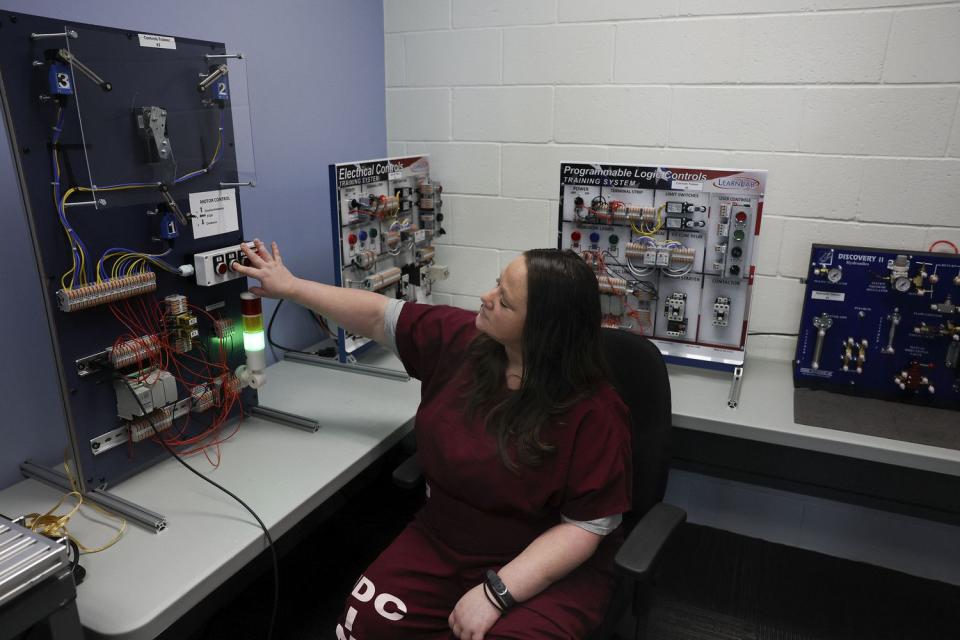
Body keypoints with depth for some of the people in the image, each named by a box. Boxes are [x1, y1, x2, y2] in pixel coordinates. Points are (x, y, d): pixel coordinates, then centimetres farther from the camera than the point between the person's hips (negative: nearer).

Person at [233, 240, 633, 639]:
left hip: (550, 571, -3)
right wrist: (291, 287, 9)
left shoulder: (593, 411, -20)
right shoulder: (459, 339, -6)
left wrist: (496, 593, -24)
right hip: (440, 545, 4)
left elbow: (586, 527, -19)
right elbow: (378, 316, 5)